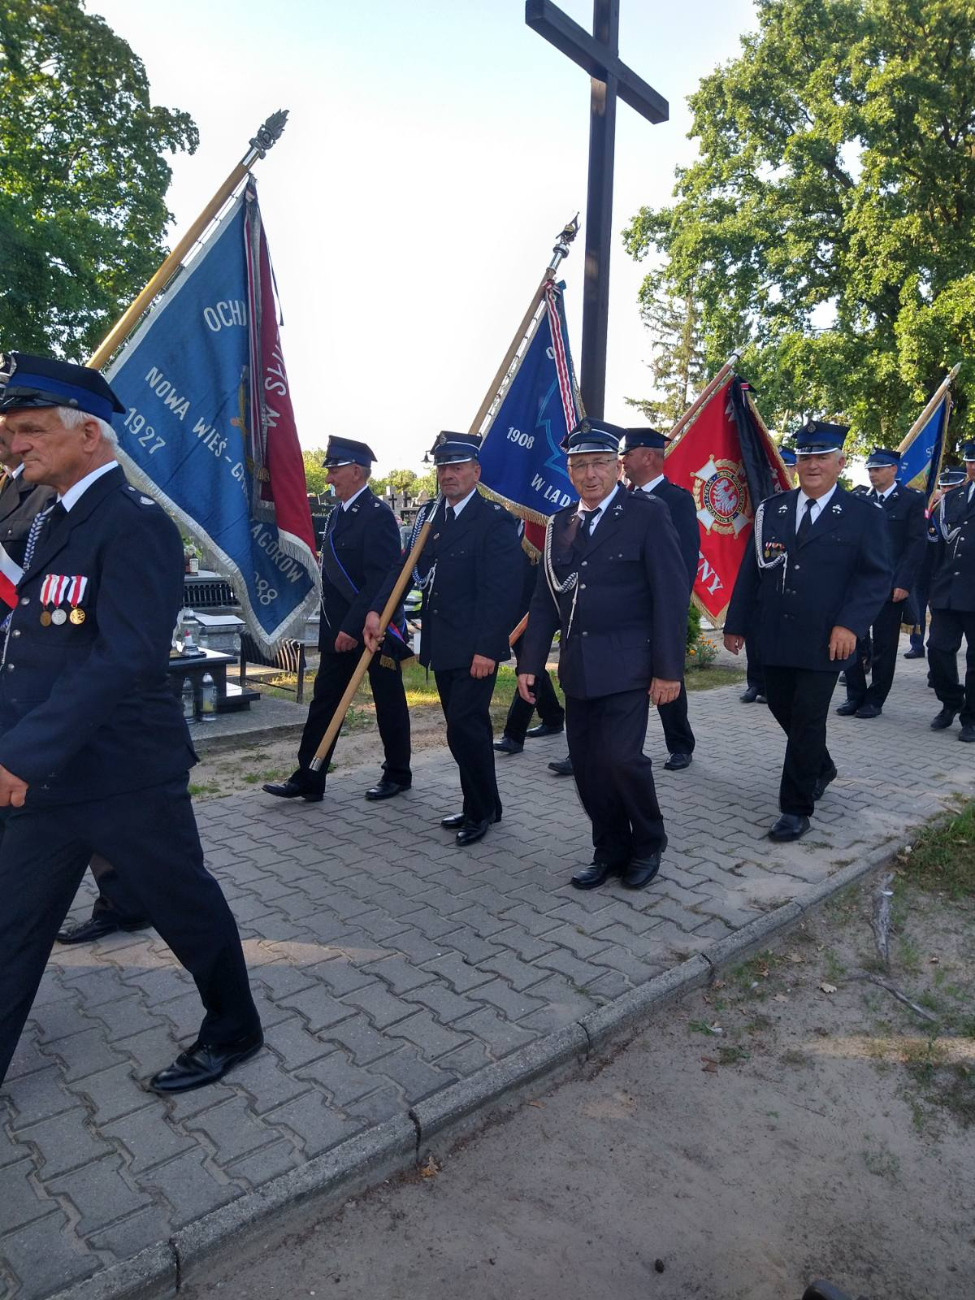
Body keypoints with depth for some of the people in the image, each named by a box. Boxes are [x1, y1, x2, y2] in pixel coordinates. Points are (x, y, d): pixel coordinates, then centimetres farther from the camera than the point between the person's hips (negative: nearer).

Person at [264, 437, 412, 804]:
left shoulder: (378, 515, -15)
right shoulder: (338, 513, 12)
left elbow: (380, 579, -22)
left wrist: (354, 626, -23)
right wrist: (333, 625, 15)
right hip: (338, 628, 8)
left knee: (388, 702, 7)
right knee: (323, 701, 8)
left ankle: (397, 774, 23)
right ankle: (308, 779, 14)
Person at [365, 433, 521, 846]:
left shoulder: (495, 519, -11)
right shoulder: (429, 515, 11)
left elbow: (501, 591, -16)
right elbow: (405, 566, 6)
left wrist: (487, 649, -20)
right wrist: (376, 610, -8)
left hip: (475, 646, -7)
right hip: (441, 644, 7)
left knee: (465, 726, -7)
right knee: (466, 727, 15)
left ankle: (481, 810, 12)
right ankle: (482, 805, 28)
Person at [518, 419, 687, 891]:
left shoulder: (648, 514, -5)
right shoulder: (560, 524, 11)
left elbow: (670, 596, -9)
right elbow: (544, 600, 12)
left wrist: (668, 669, -13)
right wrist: (529, 663, 6)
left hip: (626, 664, -5)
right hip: (577, 668, 5)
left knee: (621, 756, -11)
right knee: (586, 764, 8)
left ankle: (648, 843, 16)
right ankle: (610, 850, 26)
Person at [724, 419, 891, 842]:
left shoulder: (863, 515, -1)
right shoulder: (771, 509, 8)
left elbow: (877, 576, -5)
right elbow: (750, 570, 8)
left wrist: (850, 624, -18)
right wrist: (736, 624, 5)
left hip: (824, 642, -4)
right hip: (774, 637, 4)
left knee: (807, 722, -1)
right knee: (782, 710, 16)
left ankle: (796, 809, 13)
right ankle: (821, 768, 43)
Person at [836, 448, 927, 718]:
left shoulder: (912, 500, 0)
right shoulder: (859, 498, 10)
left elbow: (917, 544, -5)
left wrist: (903, 584, -13)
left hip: (890, 585, -3)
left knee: (884, 645, 5)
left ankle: (875, 700, 15)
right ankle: (855, 695, 16)